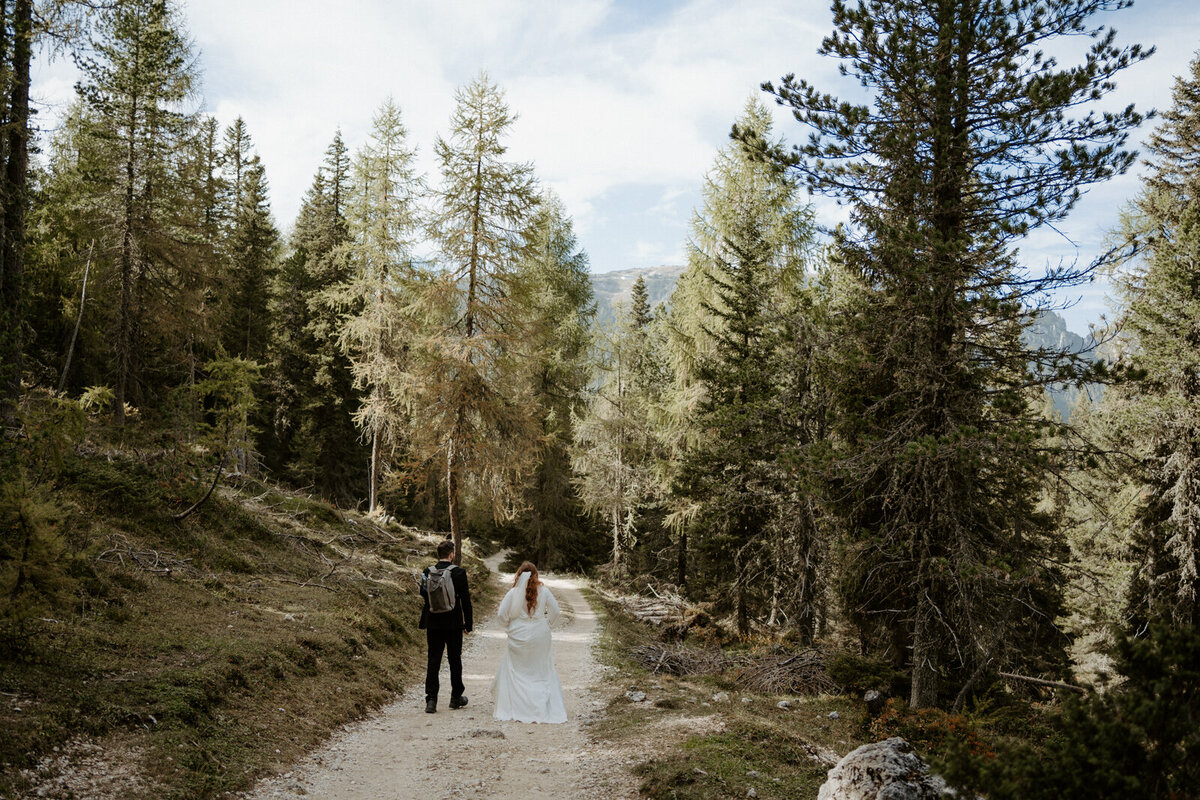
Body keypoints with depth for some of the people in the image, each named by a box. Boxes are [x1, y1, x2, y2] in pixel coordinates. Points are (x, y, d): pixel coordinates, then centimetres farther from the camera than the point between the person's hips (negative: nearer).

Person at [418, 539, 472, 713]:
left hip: (433, 623, 2)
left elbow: (424, 595, 7)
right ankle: (456, 697, 22)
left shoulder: (427, 572, -2)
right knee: (455, 660, 11)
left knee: (433, 660, 5)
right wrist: (469, 623, 0)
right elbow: (465, 600, -8)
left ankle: (431, 700, -2)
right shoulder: (459, 573, -11)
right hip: (453, 624, -2)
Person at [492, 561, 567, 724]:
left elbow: (502, 614, -8)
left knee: (515, 672, 10)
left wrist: (510, 625, 9)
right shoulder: (543, 591, -5)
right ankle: (544, 709, 11)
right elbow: (555, 611, 1)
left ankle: (512, 709, 9)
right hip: (540, 636, 2)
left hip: (519, 636, -2)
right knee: (542, 672, 12)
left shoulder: (513, 593, -10)